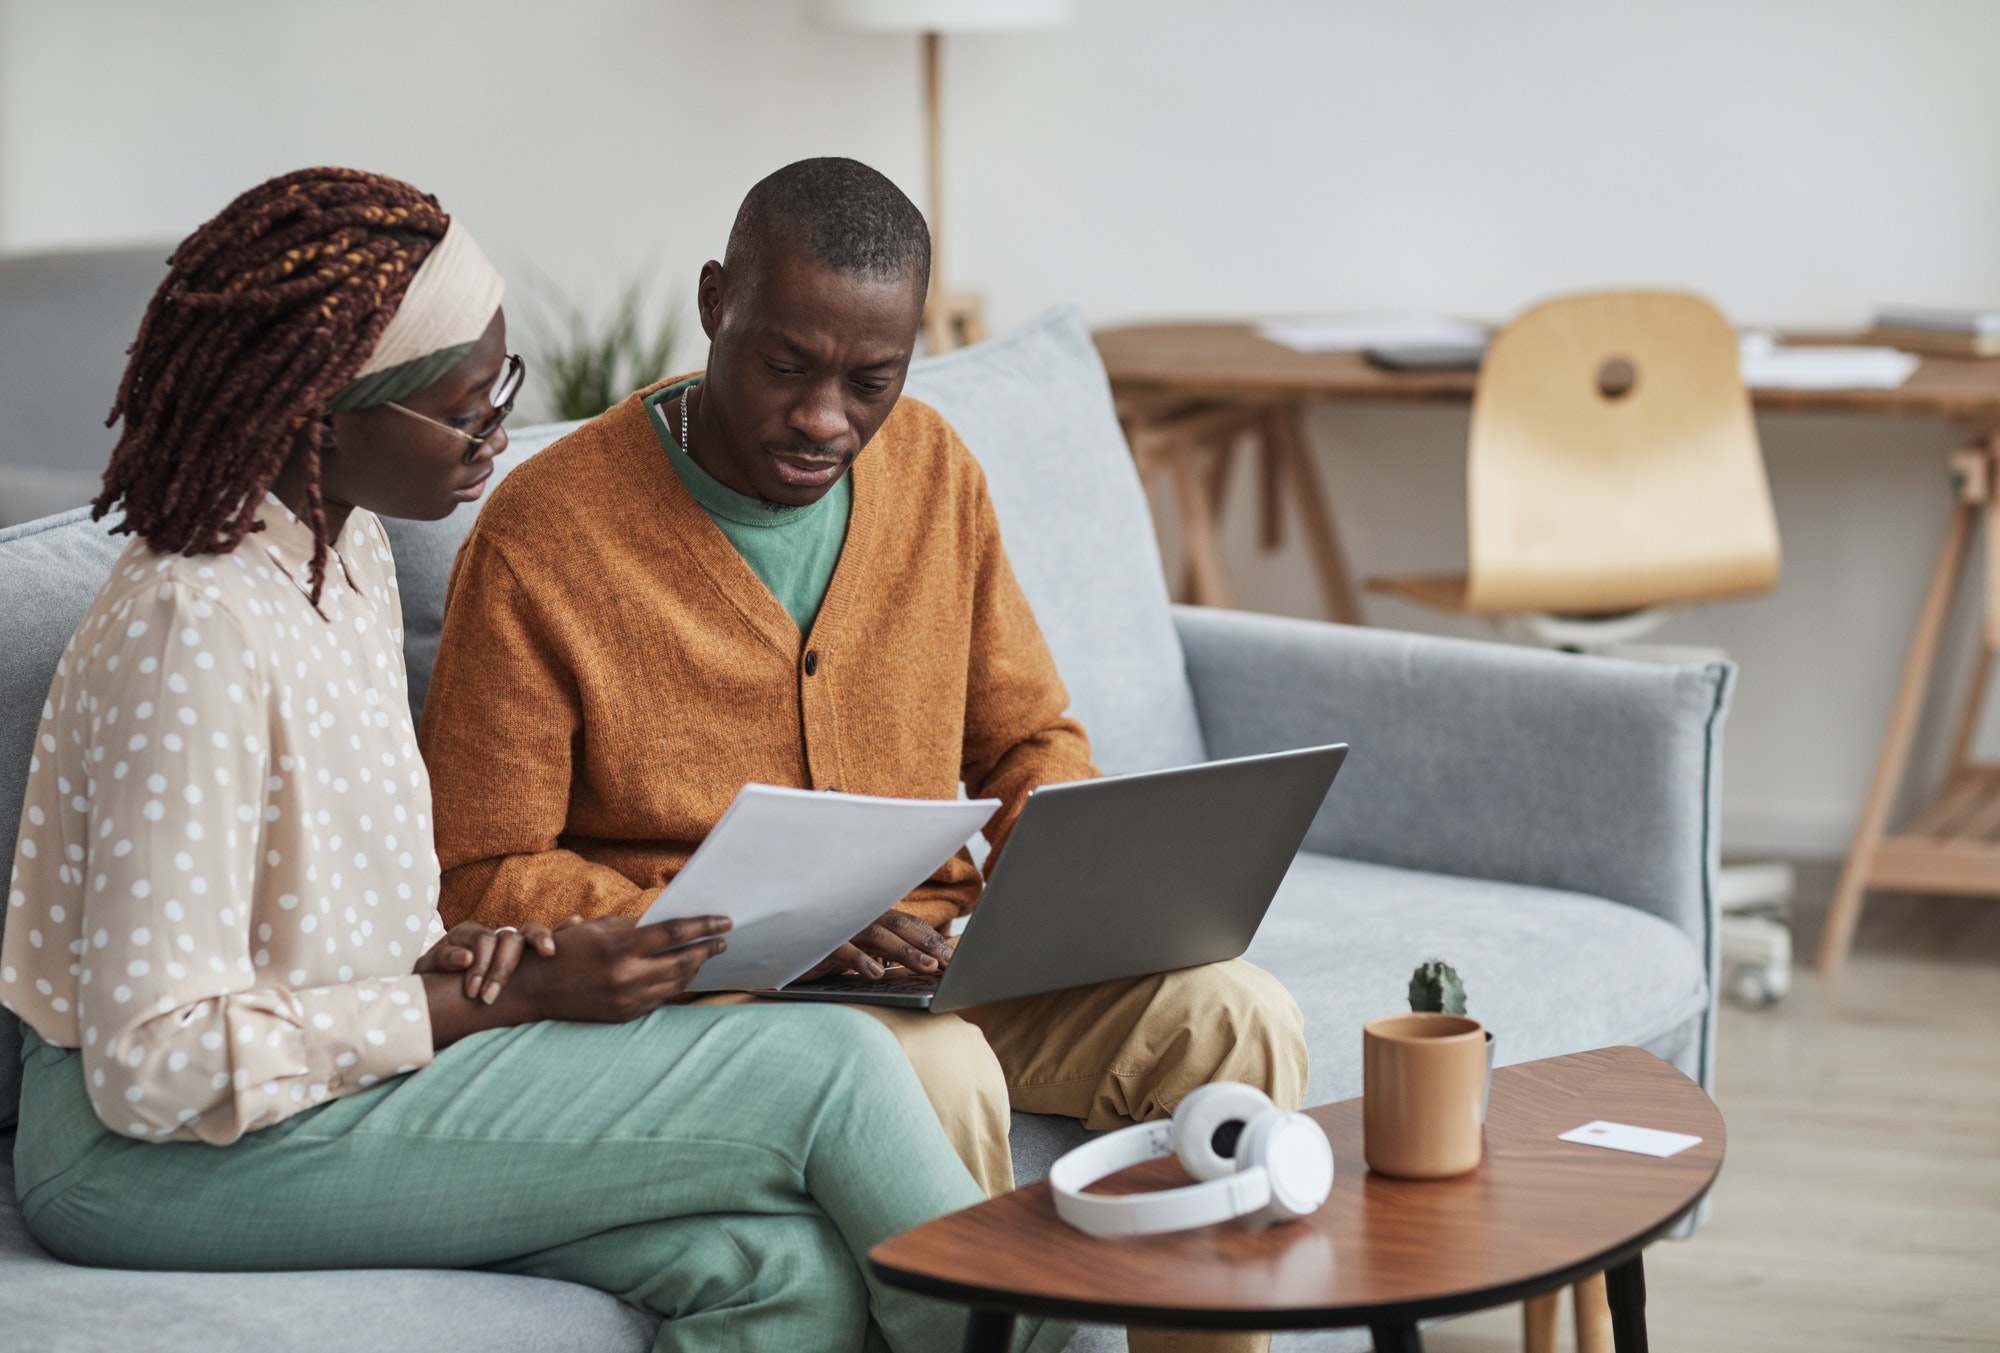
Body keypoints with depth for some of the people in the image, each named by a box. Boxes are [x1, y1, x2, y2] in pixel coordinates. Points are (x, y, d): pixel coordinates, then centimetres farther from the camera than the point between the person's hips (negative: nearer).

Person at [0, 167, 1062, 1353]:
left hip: (315, 1070, 9)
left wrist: (443, 956, -5)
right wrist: (511, 998, -20)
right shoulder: (194, 632, -22)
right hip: (160, 1160, -8)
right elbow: (156, 1070, -24)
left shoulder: (346, 547, 8)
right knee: (826, 1072, -17)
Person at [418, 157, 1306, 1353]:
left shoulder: (934, 469, 6)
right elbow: (485, 881, -10)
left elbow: (1030, 740, 17)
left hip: (935, 958, 5)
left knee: (1236, 1017, -17)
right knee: (937, 1074, -35)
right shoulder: (543, 535, -11)